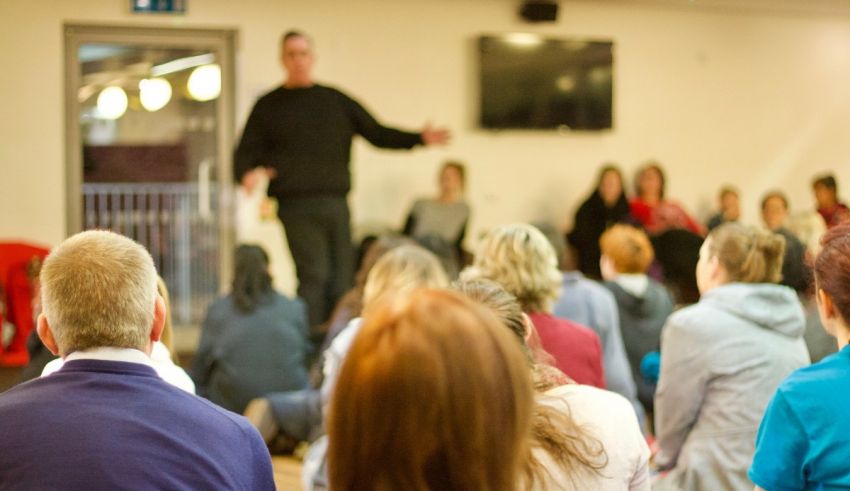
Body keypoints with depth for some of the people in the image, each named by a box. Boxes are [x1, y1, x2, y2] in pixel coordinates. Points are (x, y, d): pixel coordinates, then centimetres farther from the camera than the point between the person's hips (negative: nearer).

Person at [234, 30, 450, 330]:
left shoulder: (336, 100, 18)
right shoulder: (269, 106, 10)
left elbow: (376, 133, 17)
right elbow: (247, 153, 8)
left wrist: (419, 138, 3)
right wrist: (246, 174, -15)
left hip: (335, 201, 4)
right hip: (296, 204, -3)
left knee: (340, 281, 1)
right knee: (314, 276, -14)